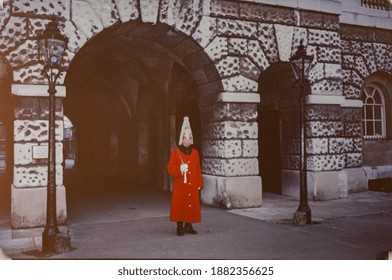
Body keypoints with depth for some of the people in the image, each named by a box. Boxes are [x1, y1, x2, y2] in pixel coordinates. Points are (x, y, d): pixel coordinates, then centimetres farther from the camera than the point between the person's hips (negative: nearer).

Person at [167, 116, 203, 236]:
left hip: (192, 186, 3)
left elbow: (198, 169, 8)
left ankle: (189, 226, 17)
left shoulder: (195, 152, 8)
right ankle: (180, 227, 9)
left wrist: (199, 184, 6)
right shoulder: (176, 152, -2)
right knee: (180, 205, -2)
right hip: (180, 185, -3)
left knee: (192, 205, 5)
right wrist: (180, 168, -21)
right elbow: (170, 168, -3)